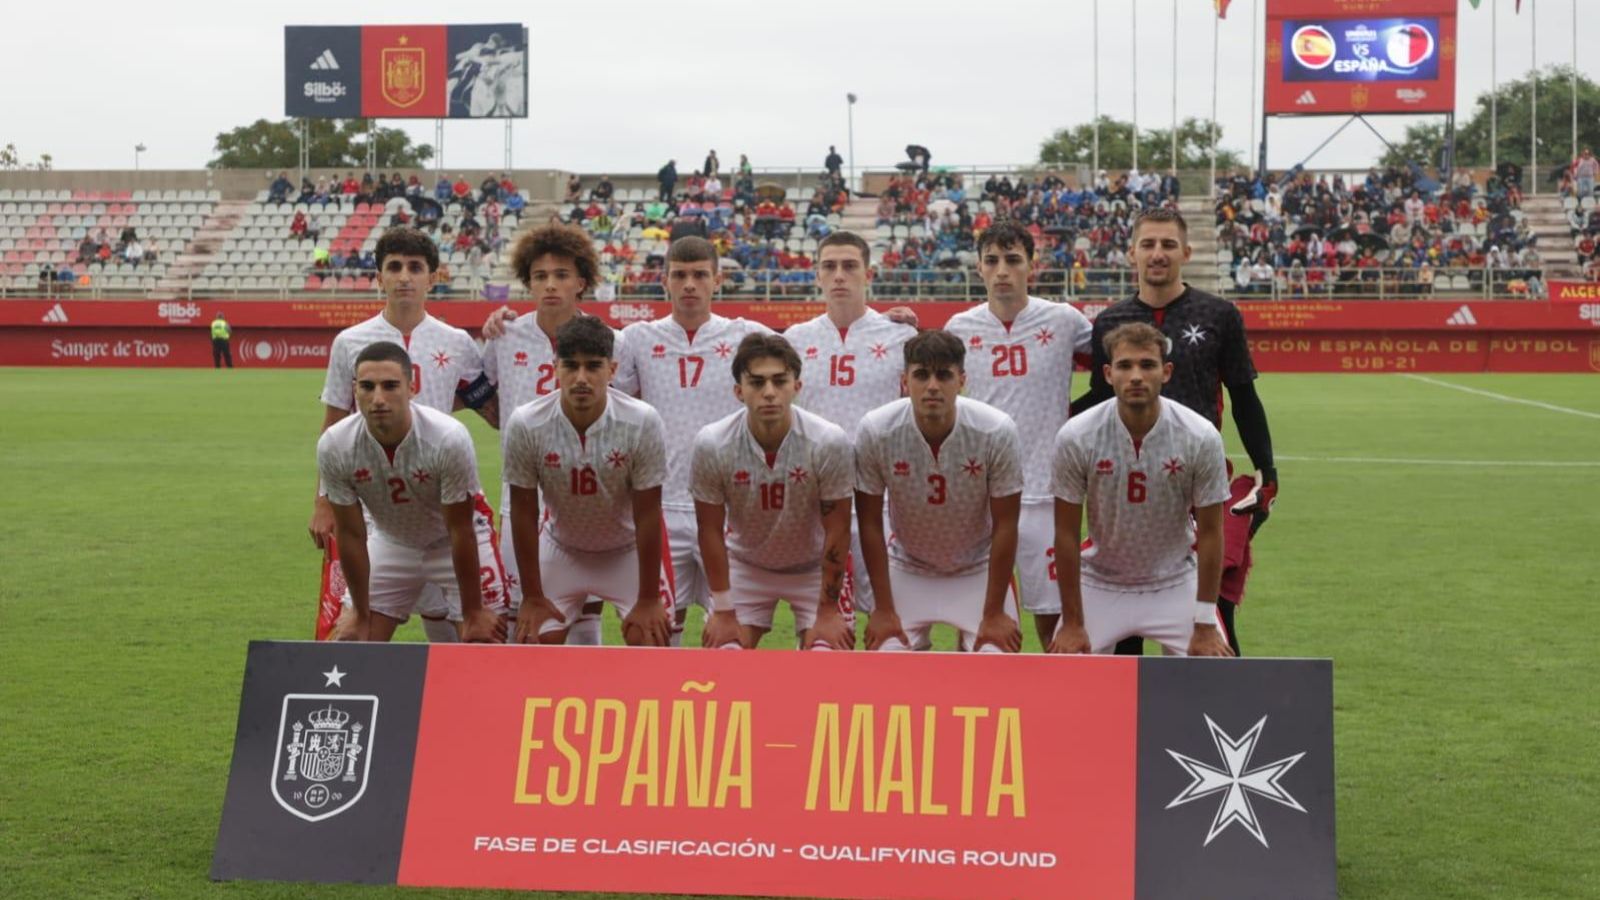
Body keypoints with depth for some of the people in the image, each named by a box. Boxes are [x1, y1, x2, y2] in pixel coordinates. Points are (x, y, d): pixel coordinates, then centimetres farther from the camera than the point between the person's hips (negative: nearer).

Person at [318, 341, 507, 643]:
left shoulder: (449, 438, -32)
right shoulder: (333, 446, -24)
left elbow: (460, 531, -22)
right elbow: (350, 534, -12)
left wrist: (473, 613, -15)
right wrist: (361, 615, -4)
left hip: (455, 544, -2)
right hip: (390, 541, 3)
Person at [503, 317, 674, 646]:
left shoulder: (643, 422, -27)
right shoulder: (525, 424, -24)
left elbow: (647, 515, -18)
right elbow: (524, 514, -12)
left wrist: (649, 599, -13)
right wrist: (532, 597, -7)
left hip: (628, 551, -1)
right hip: (560, 550, 1)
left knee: (650, 642, -12)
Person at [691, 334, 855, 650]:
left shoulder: (829, 441, -28)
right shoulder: (712, 444, -25)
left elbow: (837, 530, -16)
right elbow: (710, 530, -12)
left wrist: (828, 610, -12)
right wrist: (723, 611, -7)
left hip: (814, 568, -1)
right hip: (744, 565, 1)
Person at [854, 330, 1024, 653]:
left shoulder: (997, 431, -25)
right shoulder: (875, 431, -23)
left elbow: (1004, 526, -15)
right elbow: (870, 524, -12)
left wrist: (994, 613, -12)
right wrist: (883, 609, -10)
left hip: (978, 569, 0)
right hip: (906, 569, 1)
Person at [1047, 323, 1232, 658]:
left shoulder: (1201, 437, -18)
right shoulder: (1075, 438, -18)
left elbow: (1210, 532, -9)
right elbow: (1067, 534, -10)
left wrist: (1205, 626, -9)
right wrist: (1072, 623, -8)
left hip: (1176, 584, 0)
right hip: (1100, 584, 0)